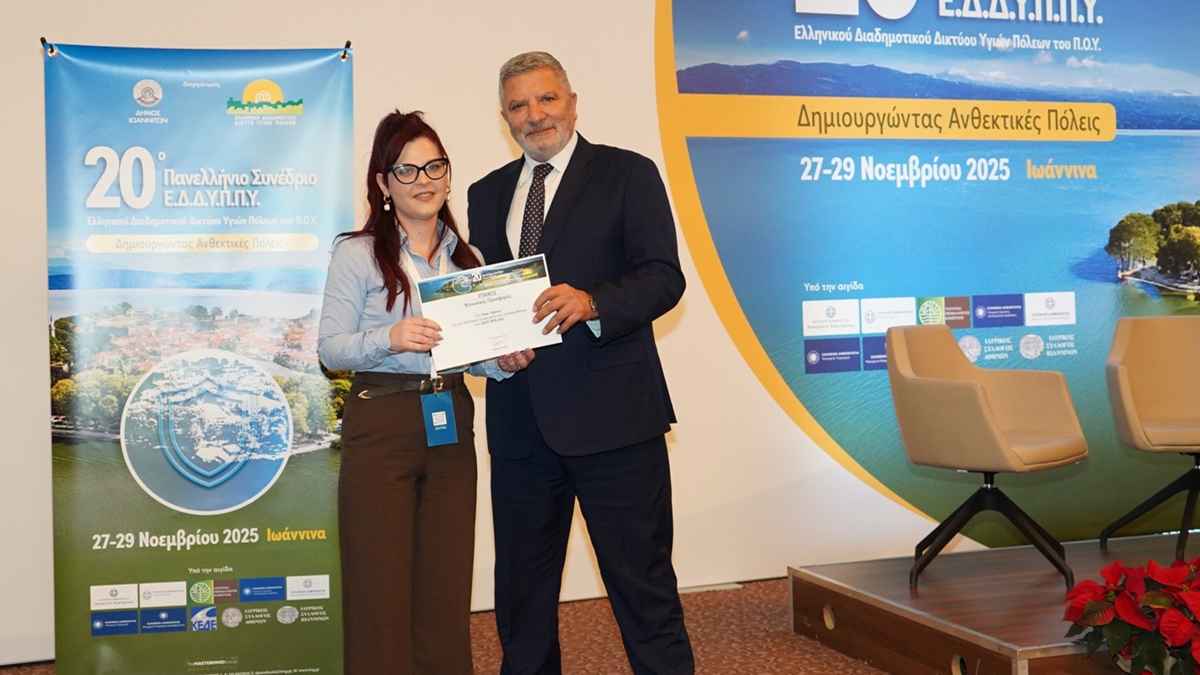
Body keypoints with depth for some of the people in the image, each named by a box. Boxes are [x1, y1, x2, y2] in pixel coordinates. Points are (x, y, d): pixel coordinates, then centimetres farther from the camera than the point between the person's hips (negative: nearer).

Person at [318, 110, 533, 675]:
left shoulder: (464, 257, 12)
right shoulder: (358, 253, -2)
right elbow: (330, 348, -5)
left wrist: (504, 362, -4)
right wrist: (388, 339, -22)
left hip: (451, 425, 4)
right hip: (380, 426, -4)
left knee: (446, 585, 7)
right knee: (381, 587, -1)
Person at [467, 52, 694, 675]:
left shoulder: (628, 174, 0)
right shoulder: (486, 194, 15)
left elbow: (664, 277, -9)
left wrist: (591, 302, -26)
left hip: (611, 413, -5)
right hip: (519, 418, 5)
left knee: (643, 582, 1)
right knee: (521, 587, 17)